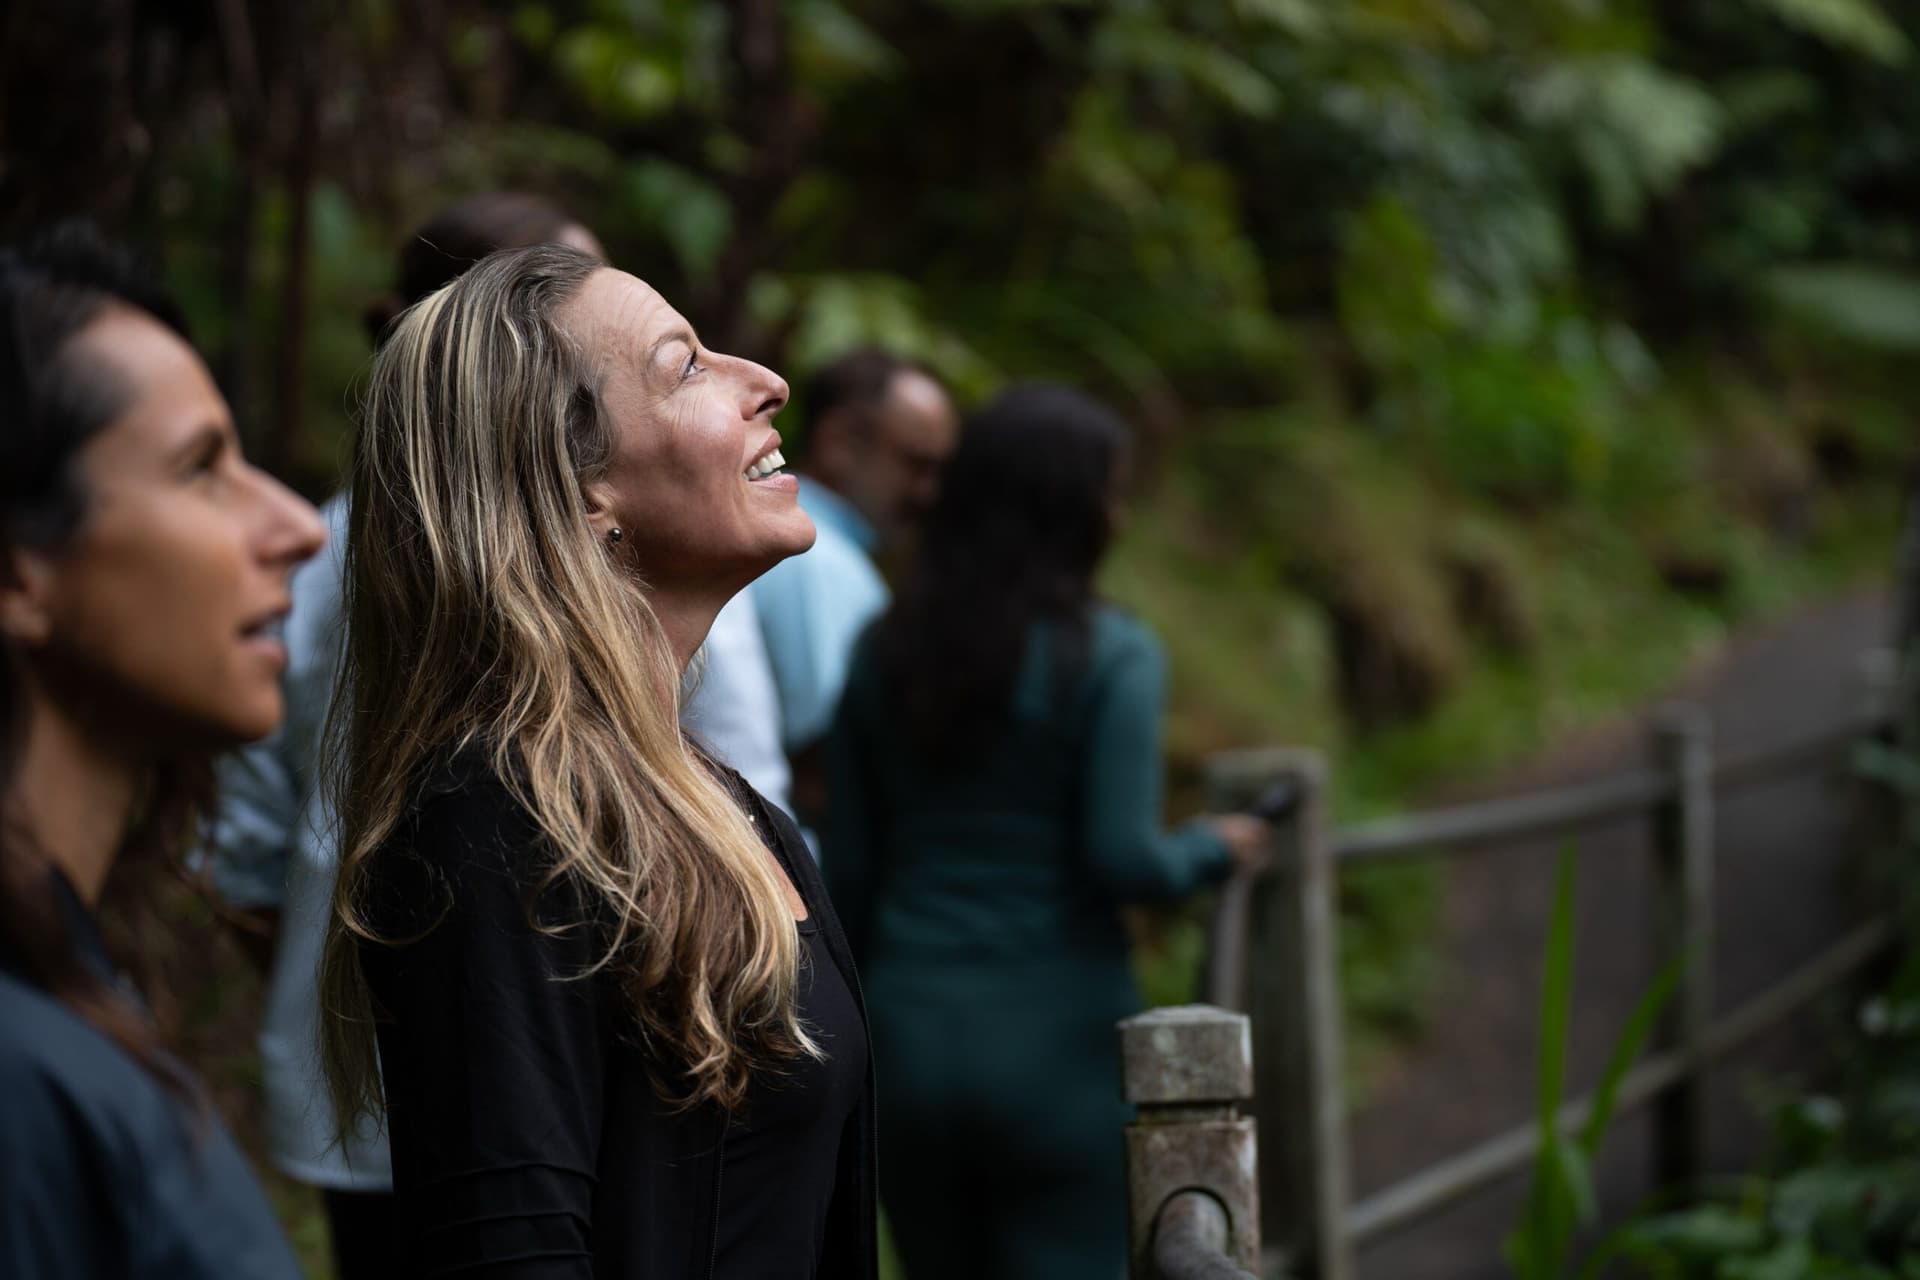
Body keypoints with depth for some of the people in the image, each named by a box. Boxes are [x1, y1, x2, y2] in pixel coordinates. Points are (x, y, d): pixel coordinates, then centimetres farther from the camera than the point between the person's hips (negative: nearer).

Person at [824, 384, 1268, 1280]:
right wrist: (1212, 850, 5)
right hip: (1059, 1038, -5)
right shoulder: (1110, 658, -9)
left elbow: (848, 865, 6)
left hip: (910, 1031, 5)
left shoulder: (885, 652, 5)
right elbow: (1124, 860, -16)